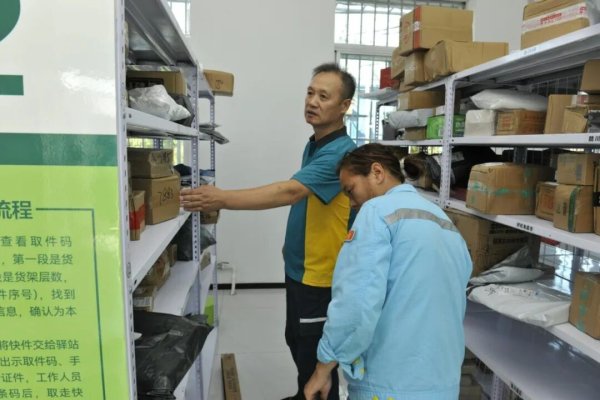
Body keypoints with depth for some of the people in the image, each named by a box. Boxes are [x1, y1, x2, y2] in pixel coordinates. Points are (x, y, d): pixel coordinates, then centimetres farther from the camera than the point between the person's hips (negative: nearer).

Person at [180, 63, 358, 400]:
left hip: (321, 274, -10)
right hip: (298, 267, 10)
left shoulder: (341, 153, -23)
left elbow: (290, 191, -36)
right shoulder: (314, 144, 9)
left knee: (315, 355, 7)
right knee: (296, 342, 25)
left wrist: (222, 199, -41)